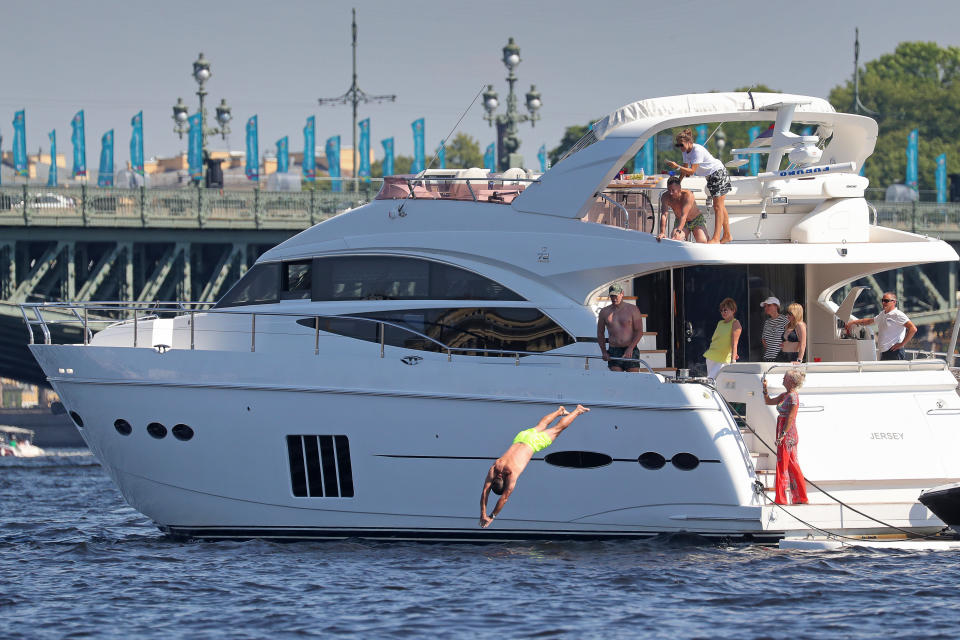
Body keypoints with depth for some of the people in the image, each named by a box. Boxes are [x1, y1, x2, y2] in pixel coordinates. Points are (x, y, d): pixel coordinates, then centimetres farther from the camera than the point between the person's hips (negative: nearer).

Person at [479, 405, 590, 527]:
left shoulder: (512, 473, -38)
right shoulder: (493, 469, -26)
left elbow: (504, 497, -36)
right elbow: (485, 492, -25)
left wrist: (492, 517, -33)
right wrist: (483, 515, -32)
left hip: (533, 443, -4)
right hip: (520, 437, 4)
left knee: (558, 428, 18)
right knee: (540, 426, 32)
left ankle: (578, 411, 39)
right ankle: (559, 412, 59)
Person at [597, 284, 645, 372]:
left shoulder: (632, 309, 1)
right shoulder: (605, 312, 9)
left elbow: (639, 331, -3)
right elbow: (600, 333, 17)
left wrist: (630, 348, -15)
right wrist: (604, 352, 8)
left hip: (630, 351, -2)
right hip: (613, 353, 2)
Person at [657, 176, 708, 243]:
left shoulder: (688, 195, -32)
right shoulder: (666, 197, -20)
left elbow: (684, 216, -42)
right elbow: (664, 215, -28)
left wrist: (678, 231, -54)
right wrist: (662, 233, -42)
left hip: (696, 220, -3)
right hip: (680, 222, 3)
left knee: (702, 241, -25)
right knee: (674, 239, -24)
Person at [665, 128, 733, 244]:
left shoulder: (697, 151, -27)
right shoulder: (686, 152, 1)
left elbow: (692, 171, -30)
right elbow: (685, 170, 7)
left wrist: (677, 167, -34)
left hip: (719, 173, -9)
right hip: (710, 176, 10)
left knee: (718, 206, -11)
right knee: (720, 207, 13)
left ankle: (716, 238, -16)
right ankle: (727, 236, 19)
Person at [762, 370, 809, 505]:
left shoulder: (793, 397, -14)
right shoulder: (785, 395, 14)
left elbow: (790, 418, -19)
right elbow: (769, 401, 22)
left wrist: (782, 435, -22)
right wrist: (765, 389, 8)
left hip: (787, 434, -10)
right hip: (789, 437, 10)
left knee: (782, 466, -5)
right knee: (792, 466, 12)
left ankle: (780, 498, -2)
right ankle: (800, 498, 15)